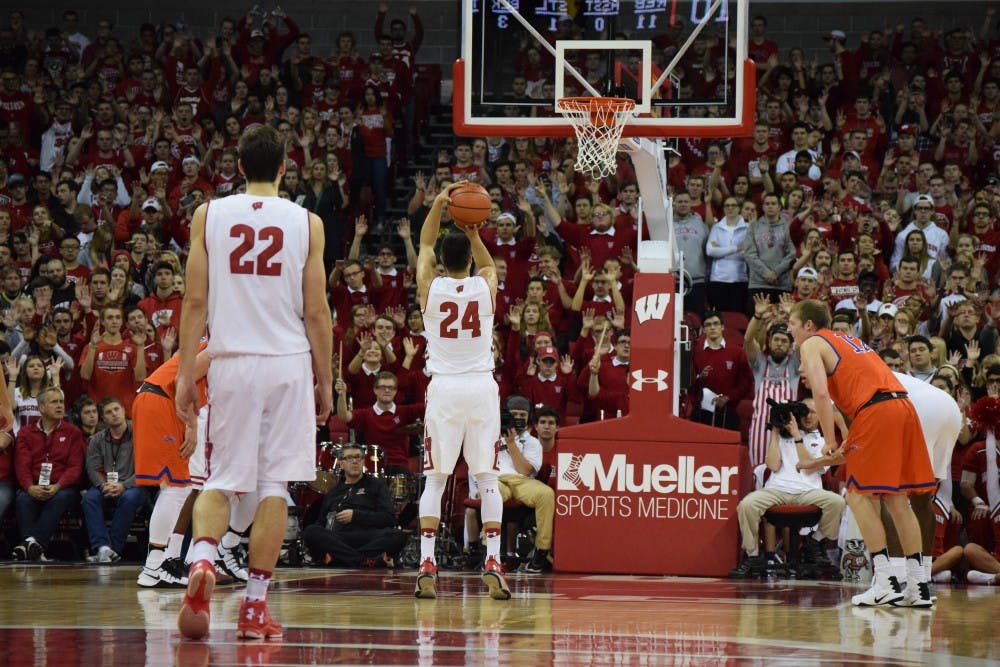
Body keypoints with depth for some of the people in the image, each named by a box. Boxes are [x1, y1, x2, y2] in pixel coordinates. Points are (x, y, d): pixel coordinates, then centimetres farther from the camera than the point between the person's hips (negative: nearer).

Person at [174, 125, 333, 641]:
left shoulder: (209, 216, 2)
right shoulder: (306, 223, 1)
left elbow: (196, 302, -1)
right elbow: (316, 312, 1)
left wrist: (186, 374, 4)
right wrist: (326, 382, 9)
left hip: (230, 361, 1)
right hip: (288, 364, -1)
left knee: (221, 480, 10)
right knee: (274, 484, 4)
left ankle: (201, 558, -18)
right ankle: (255, 606, 2)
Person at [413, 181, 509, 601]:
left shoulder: (430, 287, -2)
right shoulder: (486, 285, 0)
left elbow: (425, 245, 18)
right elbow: (488, 262, 25)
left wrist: (439, 203, 15)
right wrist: (472, 231, 13)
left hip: (444, 388, 0)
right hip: (482, 386, 0)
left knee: (435, 479, 5)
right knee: (487, 479, 5)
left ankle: (427, 567, -5)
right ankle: (492, 565, -6)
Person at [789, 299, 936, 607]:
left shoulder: (812, 345, 6)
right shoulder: (847, 340, 31)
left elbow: (821, 394, -9)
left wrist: (830, 441, -1)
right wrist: (850, 441, 28)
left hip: (875, 411, -8)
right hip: (904, 407, 8)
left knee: (858, 496, 0)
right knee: (896, 499, 13)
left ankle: (885, 583, -8)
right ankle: (918, 585, 11)